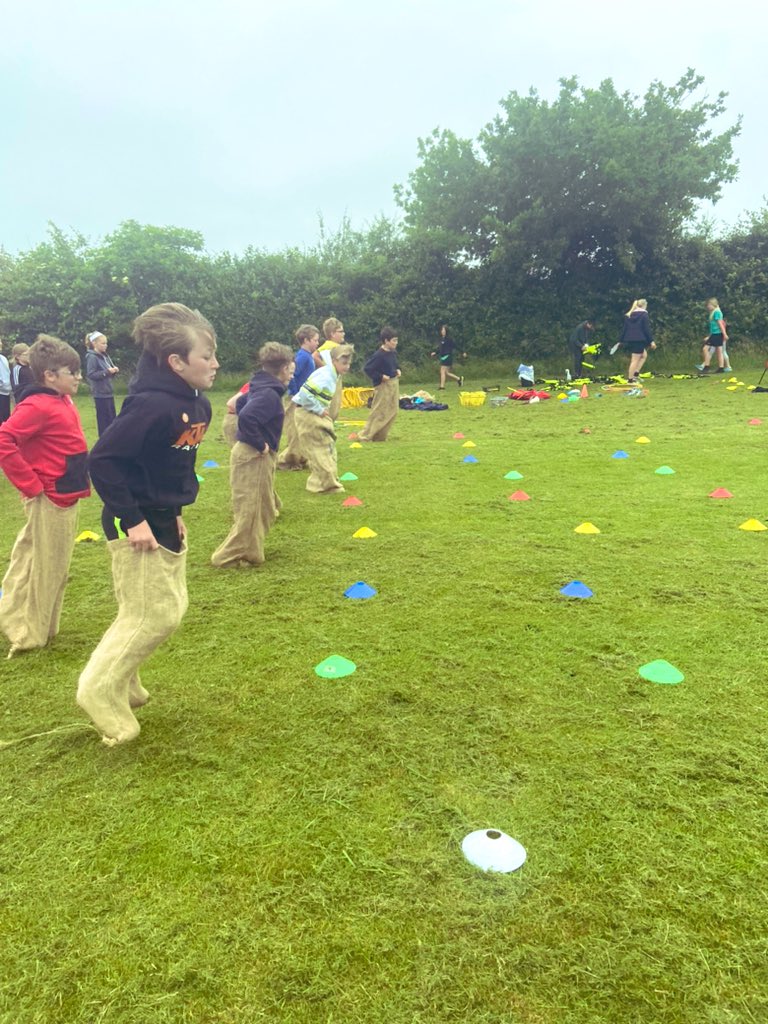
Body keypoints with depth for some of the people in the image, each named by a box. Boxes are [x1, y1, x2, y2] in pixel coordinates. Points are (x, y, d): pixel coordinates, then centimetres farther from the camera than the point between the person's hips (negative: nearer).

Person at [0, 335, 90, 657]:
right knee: (42, 569, 2)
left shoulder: (63, 402, 9)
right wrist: (31, 486, -22)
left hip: (65, 499, 9)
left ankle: (42, 627, 32)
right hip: (48, 502, -9)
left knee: (56, 568, 18)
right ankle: (29, 634, 16)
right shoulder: (37, 406, -19)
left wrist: (79, 481, 12)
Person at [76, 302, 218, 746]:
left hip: (163, 520, 9)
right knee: (153, 615, -1)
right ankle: (101, 690, 18)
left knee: (170, 608, 17)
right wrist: (132, 519, -24)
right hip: (138, 526, -9)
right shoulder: (153, 405, -25)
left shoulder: (197, 404, 4)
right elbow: (104, 458, -25)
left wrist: (173, 512, 14)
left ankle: (123, 682, 34)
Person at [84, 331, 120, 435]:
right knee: (104, 418, -1)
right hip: (100, 393, -8)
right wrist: (107, 372, -20)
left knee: (112, 417, 13)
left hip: (108, 391, 8)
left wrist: (113, 371, -5)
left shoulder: (104, 356, 11)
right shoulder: (92, 357, -11)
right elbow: (90, 375, -17)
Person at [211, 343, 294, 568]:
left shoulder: (261, 389, 10)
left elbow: (241, 403, 27)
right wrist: (260, 444, -21)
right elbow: (246, 417, -34)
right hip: (254, 457, -10)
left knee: (263, 509, 18)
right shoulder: (269, 394, -20)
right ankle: (229, 557, 5)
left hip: (255, 455, 10)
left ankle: (249, 551, 26)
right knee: (249, 511, -3)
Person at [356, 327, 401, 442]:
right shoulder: (379, 355, -18)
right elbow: (367, 368, -20)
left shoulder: (393, 352, 7)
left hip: (394, 383, 9)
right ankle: (364, 435, 5)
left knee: (393, 411, 10)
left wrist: (397, 370, 7)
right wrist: (380, 376, -20)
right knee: (379, 412, -5)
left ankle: (379, 436, 19)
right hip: (383, 385, -9)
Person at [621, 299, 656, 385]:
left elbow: (624, 328, 12)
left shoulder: (628, 315, 11)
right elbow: (647, 329, -9)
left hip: (630, 340, 7)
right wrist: (651, 341, -5)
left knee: (644, 355, 21)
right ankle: (630, 380, 1)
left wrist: (622, 340, 17)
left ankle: (635, 374, 12)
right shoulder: (644, 314, -6)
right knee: (635, 360, -1)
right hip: (639, 340, -7)